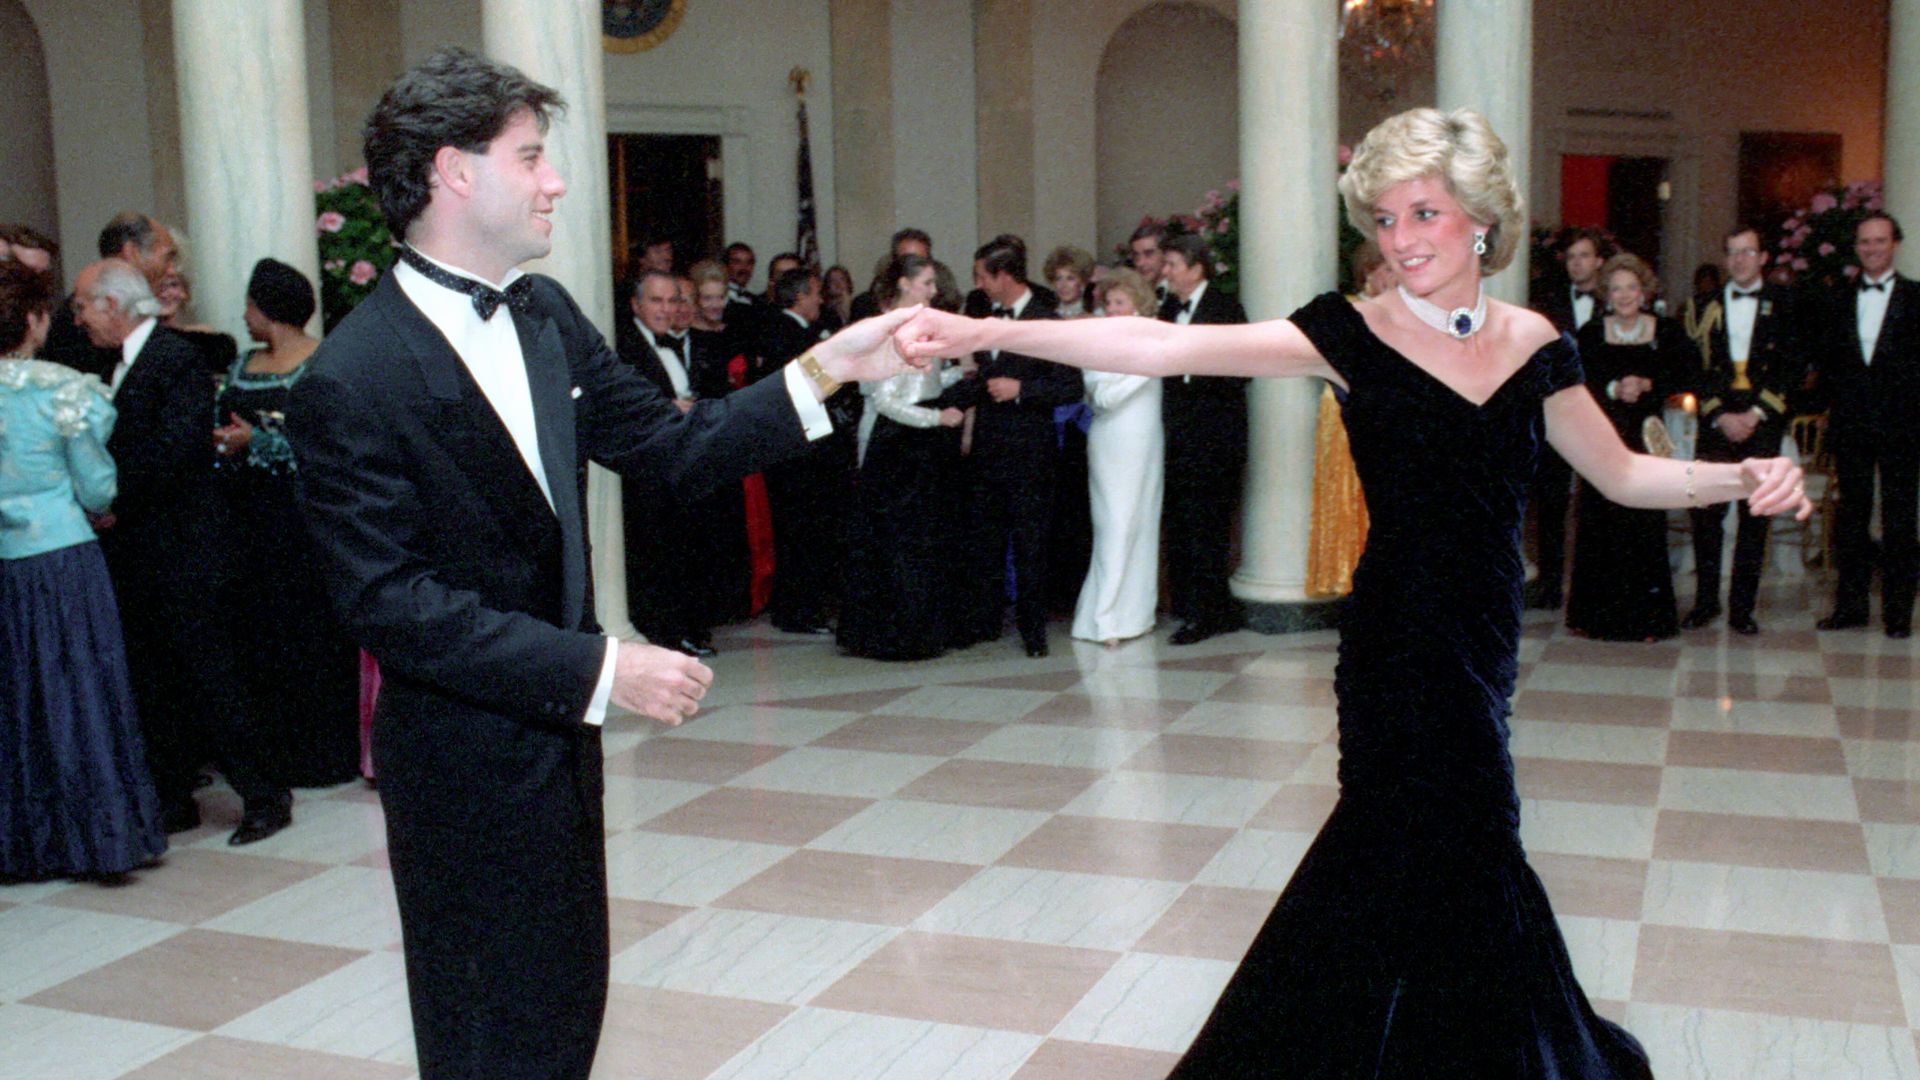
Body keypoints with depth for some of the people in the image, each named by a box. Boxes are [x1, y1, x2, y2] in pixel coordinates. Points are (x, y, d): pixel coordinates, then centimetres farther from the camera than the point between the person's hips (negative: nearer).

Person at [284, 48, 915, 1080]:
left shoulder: (544, 314, 3)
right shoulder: (351, 383, -20)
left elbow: (672, 445, 4)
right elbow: (394, 604, -24)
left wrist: (822, 370, -6)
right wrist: (598, 668, -26)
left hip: (558, 730, 8)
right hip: (465, 758, -7)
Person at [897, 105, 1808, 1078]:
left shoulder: (1532, 344, 4)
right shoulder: (1352, 337, -10)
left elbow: (1623, 474, 14)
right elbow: (1164, 348, -20)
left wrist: (1742, 479, -4)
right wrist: (983, 333, -29)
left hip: (1483, 636, 4)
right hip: (1401, 643, -4)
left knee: (1419, 855, 12)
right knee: (1450, 861, 2)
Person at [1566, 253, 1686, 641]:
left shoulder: (1667, 332, 5)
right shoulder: (1591, 334, 4)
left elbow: (1683, 379, 2)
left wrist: (1647, 386, -13)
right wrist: (1614, 390, -17)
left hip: (1646, 438, 0)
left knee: (1646, 524, -3)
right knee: (1600, 524, -1)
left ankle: (1645, 616, 6)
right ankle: (1598, 614, 8)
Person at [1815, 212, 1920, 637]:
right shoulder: (1839, 302, 13)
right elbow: (1824, 359, 13)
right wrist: (1837, 401, 3)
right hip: (1850, 425, 3)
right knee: (1851, 517, 8)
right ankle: (1850, 605, 14)